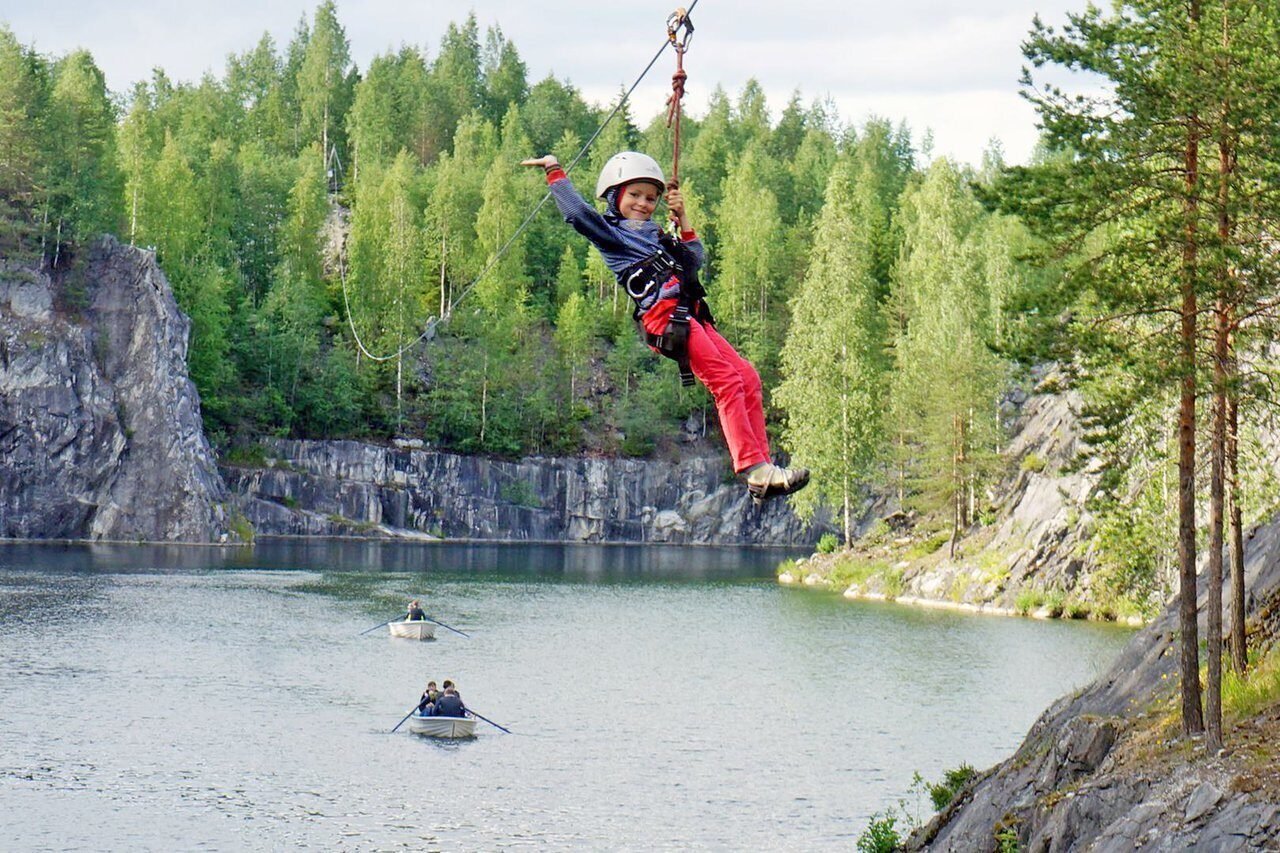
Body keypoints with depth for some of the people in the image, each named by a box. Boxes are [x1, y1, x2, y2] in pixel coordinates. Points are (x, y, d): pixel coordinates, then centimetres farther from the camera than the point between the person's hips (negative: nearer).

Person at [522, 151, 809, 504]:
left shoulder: (656, 236, 33)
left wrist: (682, 220, 21)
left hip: (692, 318, 9)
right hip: (664, 315, -9)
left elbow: (694, 260, 28)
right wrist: (555, 173, 3)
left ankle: (761, 470, -3)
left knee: (748, 378, 0)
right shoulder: (611, 232, 10)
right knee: (727, 381, -19)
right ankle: (753, 468, -25)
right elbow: (578, 212, -5)